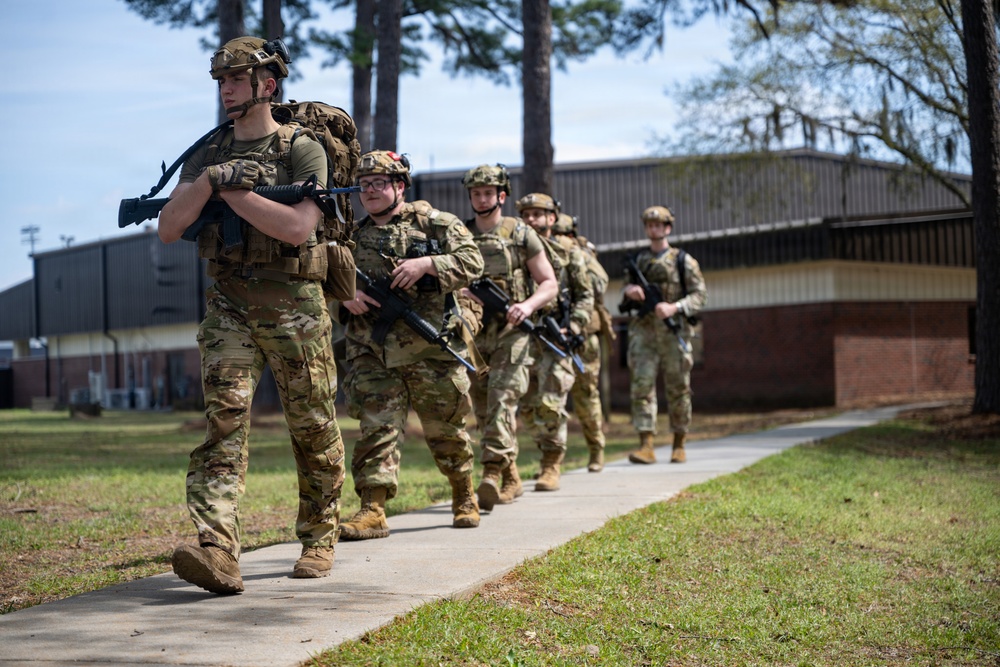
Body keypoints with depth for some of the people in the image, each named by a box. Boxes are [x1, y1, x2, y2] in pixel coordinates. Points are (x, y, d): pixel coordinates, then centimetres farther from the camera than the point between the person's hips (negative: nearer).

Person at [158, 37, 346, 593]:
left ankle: (319, 540, 22)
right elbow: (169, 229, 3)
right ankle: (217, 552, -24)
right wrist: (209, 182, -12)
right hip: (230, 305, 3)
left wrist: (232, 190, -14)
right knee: (225, 417, -13)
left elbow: (297, 227, -17)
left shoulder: (303, 150, -2)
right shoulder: (208, 156, 13)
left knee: (314, 429, 5)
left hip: (294, 303, -3)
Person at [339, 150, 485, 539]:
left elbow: (471, 261, -5)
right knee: (375, 427, -8)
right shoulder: (353, 237, 14)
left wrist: (426, 264, -18)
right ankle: (372, 510, -10)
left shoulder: (435, 223, 4)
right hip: (372, 354, 2)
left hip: (431, 350, -2)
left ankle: (465, 497, 29)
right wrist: (344, 293, -7)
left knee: (446, 430, 9)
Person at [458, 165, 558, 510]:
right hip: (473, 334, 4)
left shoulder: (521, 233, 2)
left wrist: (527, 305, -17)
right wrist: (461, 291, -11)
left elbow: (550, 284, 2)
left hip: (511, 332, -4)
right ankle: (511, 478, 22)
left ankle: (492, 474, -26)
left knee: (501, 401, -19)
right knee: (483, 411, 8)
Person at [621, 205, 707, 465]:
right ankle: (646, 445, -13)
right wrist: (630, 291, -3)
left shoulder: (683, 260, 4)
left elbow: (700, 295, -1)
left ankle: (679, 445, 15)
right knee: (642, 385, -10)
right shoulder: (638, 259, 14)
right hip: (643, 330, 2)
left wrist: (674, 307, -17)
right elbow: (626, 288, 22)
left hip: (673, 331, -2)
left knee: (678, 390, 4)